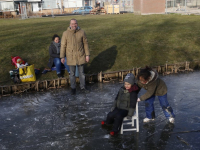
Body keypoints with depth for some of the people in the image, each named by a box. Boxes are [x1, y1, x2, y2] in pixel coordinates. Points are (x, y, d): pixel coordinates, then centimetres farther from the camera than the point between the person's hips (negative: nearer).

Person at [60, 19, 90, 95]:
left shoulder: (82, 32, -5)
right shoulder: (66, 33, -7)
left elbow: (85, 44, 2)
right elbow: (63, 45, -2)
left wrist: (87, 55, 0)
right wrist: (62, 57, -3)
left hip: (80, 56, 1)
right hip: (71, 57, -1)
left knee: (81, 72, 13)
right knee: (72, 73, 10)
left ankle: (83, 87, 29)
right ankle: (73, 88, 26)